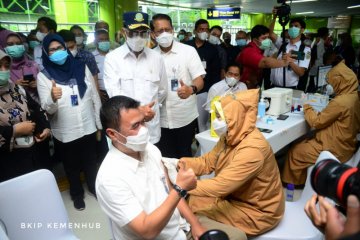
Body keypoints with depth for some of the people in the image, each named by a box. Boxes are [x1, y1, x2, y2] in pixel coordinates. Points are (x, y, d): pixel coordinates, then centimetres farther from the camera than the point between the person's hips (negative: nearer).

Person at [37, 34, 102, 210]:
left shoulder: (82, 68, -2)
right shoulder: (43, 76, -7)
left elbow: (95, 97, 3)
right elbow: (47, 109, -13)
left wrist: (99, 123, 4)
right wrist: (52, 98, -37)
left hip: (88, 128, 2)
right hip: (65, 133, -1)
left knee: (91, 162, 20)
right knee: (72, 166, 18)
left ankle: (94, 187, 45)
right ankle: (77, 194, 42)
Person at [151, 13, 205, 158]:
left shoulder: (188, 51, -5)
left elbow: (199, 80, -12)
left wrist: (191, 89, -34)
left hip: (185, 117, -2)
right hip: (161, 119, 2)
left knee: (184, 156, 13)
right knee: (166, 158, 14)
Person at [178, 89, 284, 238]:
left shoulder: (252, 149, -32)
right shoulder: (231, 136, -4)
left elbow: (220, 185, -34)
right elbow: (207, 162, 0)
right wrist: (180, 163, -16)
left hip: (256, 211, -7)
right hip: (235, 196, 8)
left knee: (194, 208, -12)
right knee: (190, 201, 0)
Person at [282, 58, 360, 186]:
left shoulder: (339, 102, -27)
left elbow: (316, 122, -18)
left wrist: (307, 108, -3)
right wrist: (320, 113, -1)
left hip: (335, 149, -9)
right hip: (344, 146, 9)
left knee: (295, 151, 6)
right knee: (303, 144, 21)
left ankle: (291, 180, 26)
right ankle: (301, 177, 31)